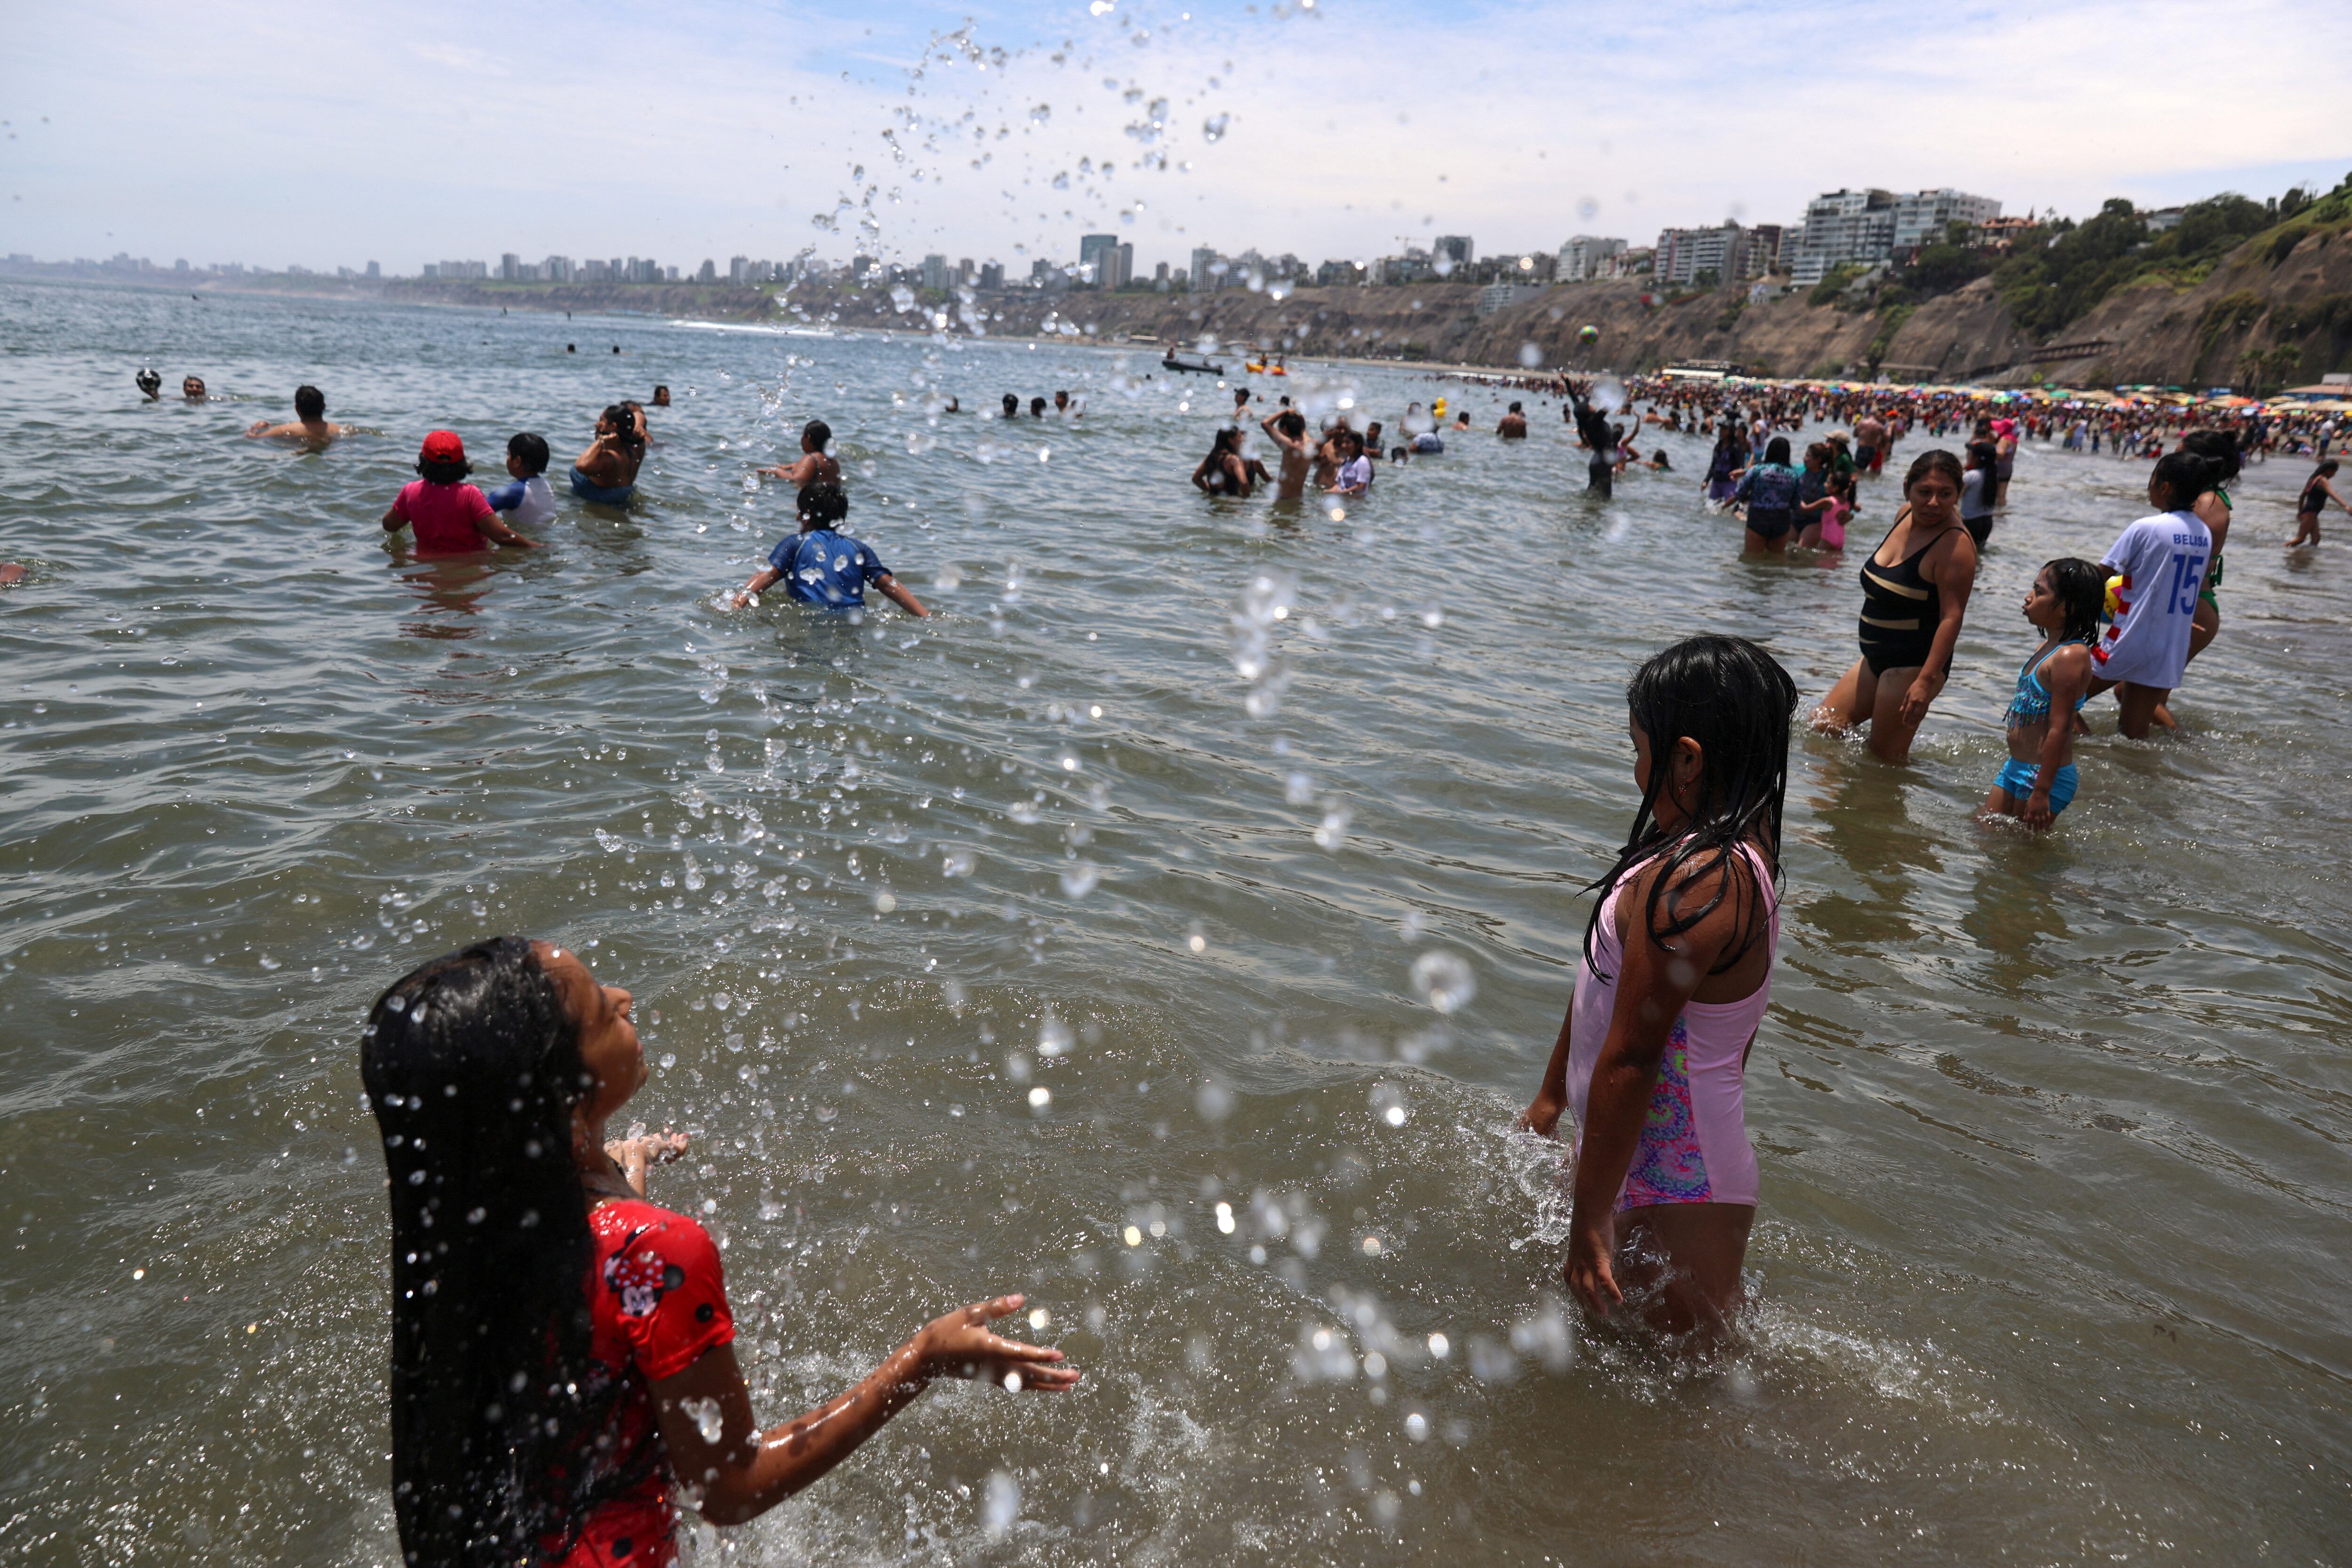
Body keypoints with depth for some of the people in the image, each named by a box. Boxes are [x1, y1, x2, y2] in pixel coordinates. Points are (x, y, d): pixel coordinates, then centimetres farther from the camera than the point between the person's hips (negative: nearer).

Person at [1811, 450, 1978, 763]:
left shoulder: (1955, 544, -21)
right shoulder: (1905, 515, 3)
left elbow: (1952, 617, -26)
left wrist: (1927, 681, -31)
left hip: (1913, 665, -9)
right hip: (1876, 658, 9)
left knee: (1885, 756, 0)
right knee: (1821, 725, 12)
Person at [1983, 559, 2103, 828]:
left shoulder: (2069, 657, -21)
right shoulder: (2048, 647, 10)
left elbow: (2059, 729, -23)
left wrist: (2041, 792, -24)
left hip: (2044, 775, -10)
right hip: (2017, 769, 10)